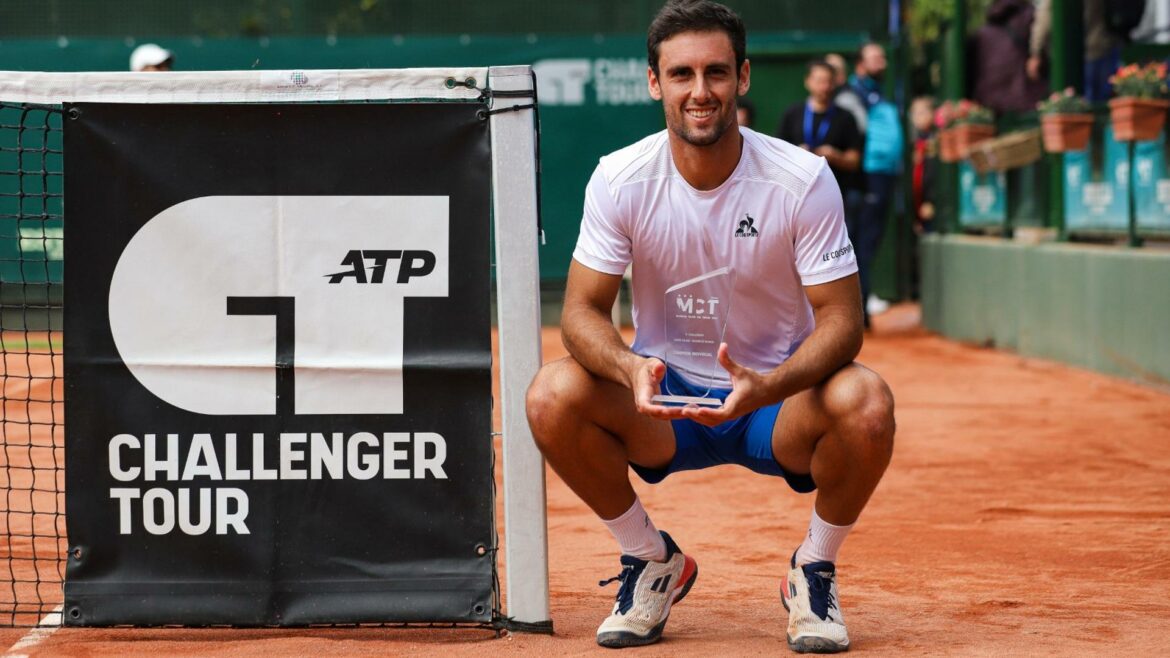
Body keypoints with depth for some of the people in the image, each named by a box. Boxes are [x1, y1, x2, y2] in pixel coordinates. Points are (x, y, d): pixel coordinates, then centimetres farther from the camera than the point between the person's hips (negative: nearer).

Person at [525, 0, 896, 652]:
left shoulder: (803, 178, -15)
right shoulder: (620, 179, -11)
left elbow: (841, 319, -17)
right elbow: (583, 311, -11)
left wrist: (766, 386, -37)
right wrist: (630, 368, -35)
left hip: (777, 403, -1)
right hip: (664, 404, 2)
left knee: (867, 402, -34)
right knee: (553, 396, -27)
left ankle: (815, 568, -3)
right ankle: (655, 561, 0)